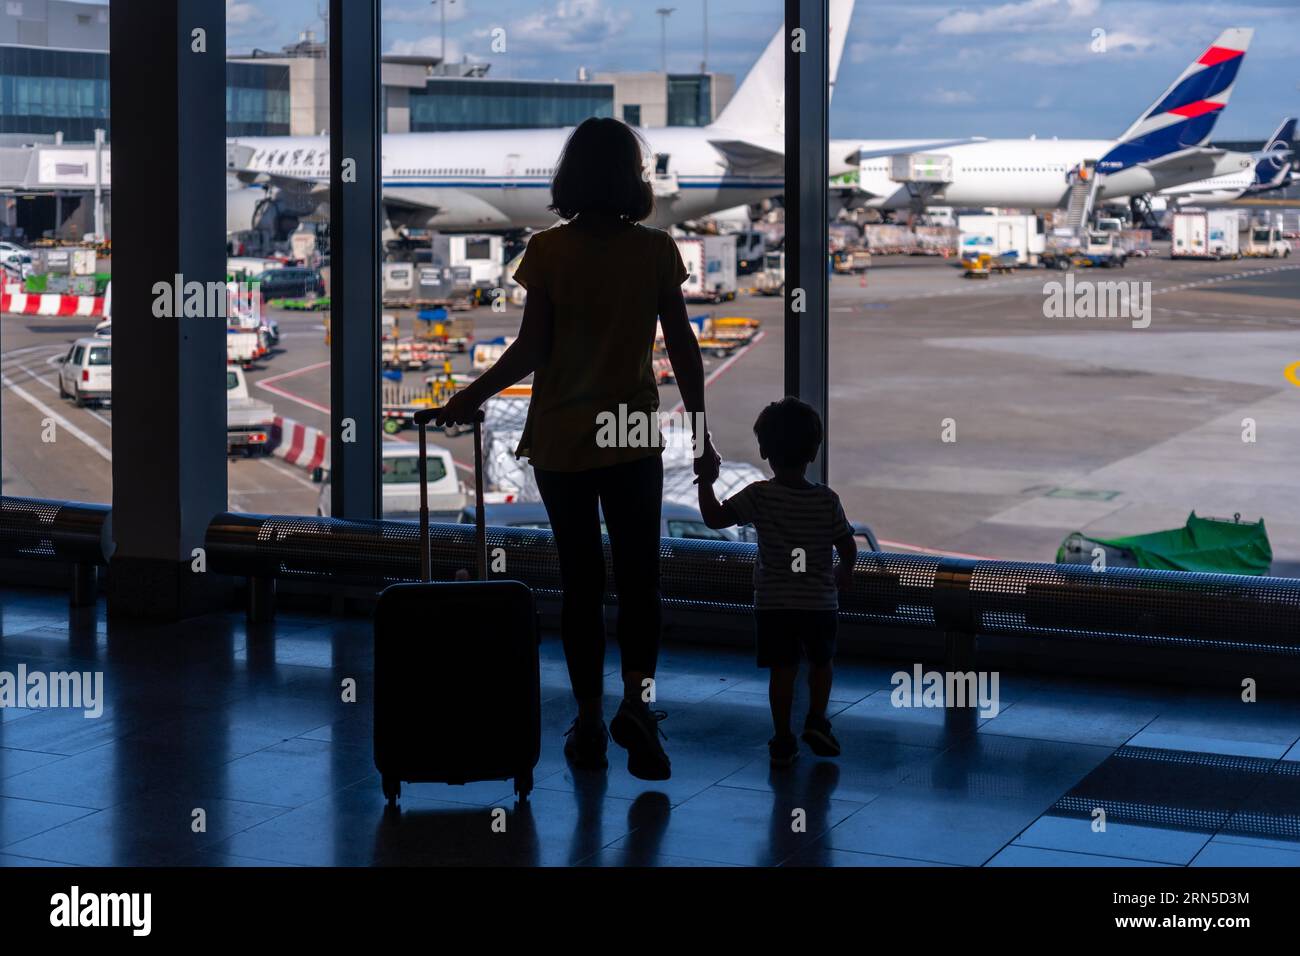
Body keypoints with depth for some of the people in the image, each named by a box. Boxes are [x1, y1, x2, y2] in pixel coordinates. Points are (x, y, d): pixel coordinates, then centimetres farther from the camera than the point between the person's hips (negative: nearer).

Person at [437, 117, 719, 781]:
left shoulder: (548, 251, -7)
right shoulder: (657, 251, -4)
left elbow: (530, 350, -9)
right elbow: (682, 349, -2)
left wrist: (469, 398, 5)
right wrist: (701, 432, 6)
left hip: (561, 440, 0)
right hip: (635, 439, 0)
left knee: (580, 579, 7)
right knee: (638, 575, 8)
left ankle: (589, 721, 11)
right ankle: (637, 698, -8)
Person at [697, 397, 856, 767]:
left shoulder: (759, 496, -11)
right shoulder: (827, 500, -7)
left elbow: (714, 518, -17)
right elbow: (849, 548, 0)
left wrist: (705, 481, -4)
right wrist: (845, 571, 21)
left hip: (772, 602, 0)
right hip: (820, 601, 0)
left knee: (782, 668, 7)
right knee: (821, 661, 22)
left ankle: (783, 740, 7)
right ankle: (816, 720, 12)